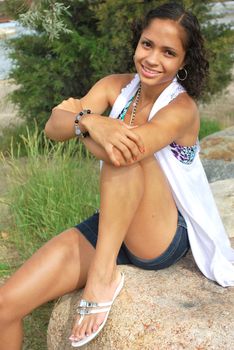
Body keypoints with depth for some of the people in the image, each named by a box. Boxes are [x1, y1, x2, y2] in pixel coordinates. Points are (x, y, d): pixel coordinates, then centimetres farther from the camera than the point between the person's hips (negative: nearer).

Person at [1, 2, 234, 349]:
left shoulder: (182, 109, -16)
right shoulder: (117, 86, 1)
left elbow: (122, 154, -35)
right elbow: (53, 128, -13)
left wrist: (77, 113, -19)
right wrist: (88, 122, -35)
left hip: (163, 240, -5)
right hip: (109, 226, 5)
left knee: (123, 149, -32)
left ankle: (103, 274, -23)